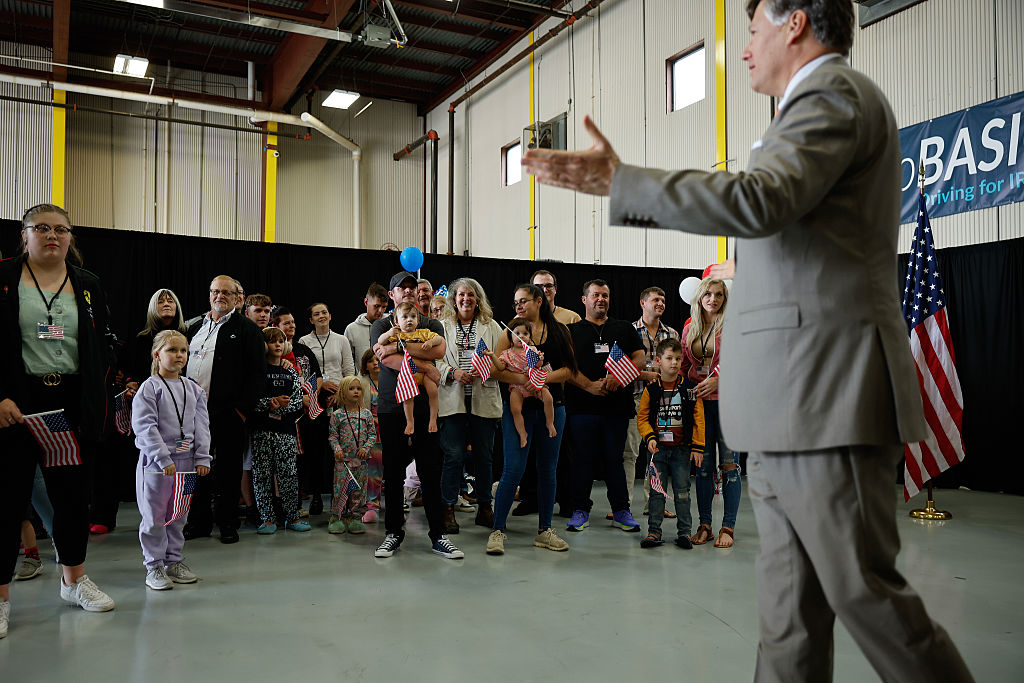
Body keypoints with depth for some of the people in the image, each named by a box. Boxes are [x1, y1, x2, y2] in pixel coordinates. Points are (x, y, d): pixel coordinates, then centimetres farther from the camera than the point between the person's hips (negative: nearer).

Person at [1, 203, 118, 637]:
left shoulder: (88, 286, 11)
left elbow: (103, 346, 13)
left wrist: (94, 397, 1)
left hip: (71, 403, 3)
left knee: (73, 491, 11)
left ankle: (74, 580, 27)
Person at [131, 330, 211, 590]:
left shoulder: (193, 389, 9)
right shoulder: (149, 388, -6)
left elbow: (201, 425, 9)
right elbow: (145, 427, -13)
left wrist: (202, 458, 0)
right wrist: (163, 459, -19)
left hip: (186, 459, 5)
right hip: (156, 461, -5)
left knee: (178, 514, 13)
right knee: (154, 516, 2)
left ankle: (173, 561, 25)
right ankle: (154, 565, 13)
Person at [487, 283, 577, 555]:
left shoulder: (559, 331, 8)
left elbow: (569, 369, 2)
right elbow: (495, 369, -6)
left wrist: (544, 377, -14)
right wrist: (522, 379, -21)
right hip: (518, 407, -2)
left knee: (548, 469, 9)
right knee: (513, 469, -8)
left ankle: (544, 531, 21)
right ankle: (498, 530, 3)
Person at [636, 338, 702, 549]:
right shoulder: (651, 389, -1)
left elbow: (698, 417, -1)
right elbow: (642, 418, 3)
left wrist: (698, 446, -5)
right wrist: (649, 437, -12)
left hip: (682, 449, -1)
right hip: (658, 448, 1)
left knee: (682, 490, 5)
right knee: (657, 490, 6)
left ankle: (684, 531, 15)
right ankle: (654, 531, 13)